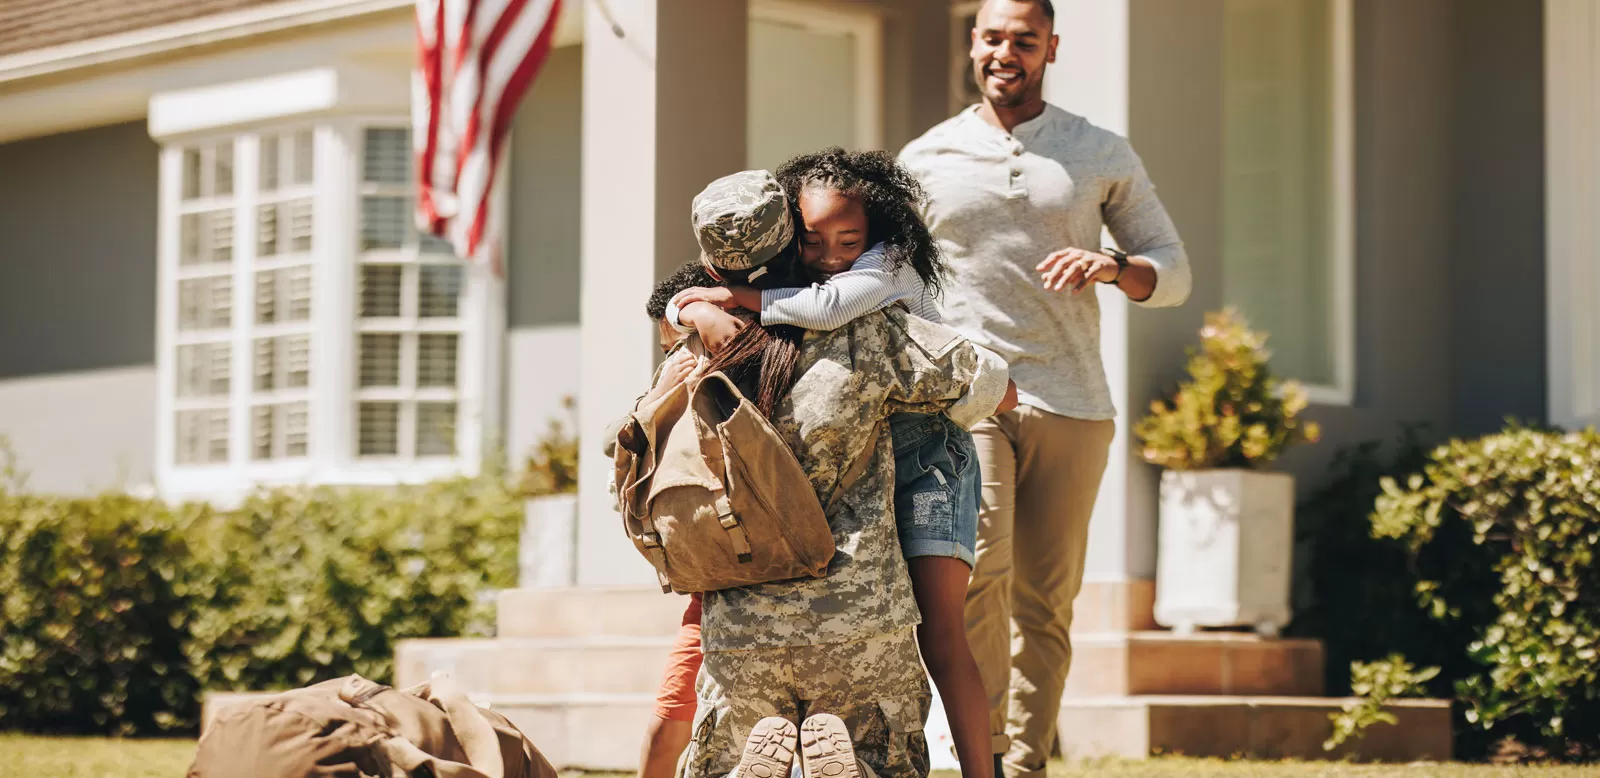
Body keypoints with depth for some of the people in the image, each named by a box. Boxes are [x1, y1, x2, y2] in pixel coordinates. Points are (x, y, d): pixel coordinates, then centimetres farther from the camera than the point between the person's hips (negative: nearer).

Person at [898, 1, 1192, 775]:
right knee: (978, 570, -21)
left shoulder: (1104, 156, 10)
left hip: (1070, 405, 1)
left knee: (1045, 604, 3)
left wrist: (1113, 266, -11)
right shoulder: (925, 159, 9)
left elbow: (1173, 271, 10)